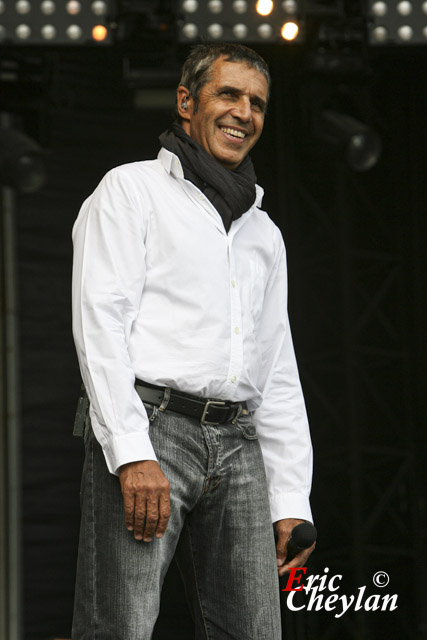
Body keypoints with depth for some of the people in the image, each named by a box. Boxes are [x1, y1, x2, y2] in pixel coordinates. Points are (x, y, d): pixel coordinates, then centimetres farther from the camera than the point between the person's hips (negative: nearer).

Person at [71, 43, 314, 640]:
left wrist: (291, 499, 13)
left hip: (238, 444, 6)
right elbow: (99, 324, -4)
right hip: (145, 428, -6)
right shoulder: (131, 189, 8)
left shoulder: (263, 232, 26)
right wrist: (131, 453, -17)